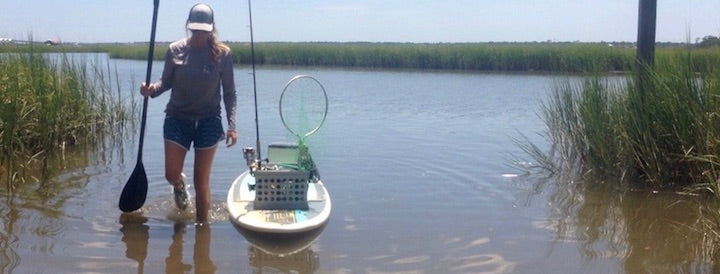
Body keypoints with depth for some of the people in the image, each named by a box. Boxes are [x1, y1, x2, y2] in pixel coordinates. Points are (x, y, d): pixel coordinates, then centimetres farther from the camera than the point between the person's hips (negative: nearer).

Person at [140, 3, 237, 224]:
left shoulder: (222, 54, -8)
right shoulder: (175, 50, -5)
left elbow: (229, 92, -2)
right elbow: (166, 82, 5)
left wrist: (232, 126, -9)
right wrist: (152, 89, -18)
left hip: (209, 121, -1)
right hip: (177, 119, 1)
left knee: (201, 180, 3)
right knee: (171, 174, 1)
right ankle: (179, 185, 40)